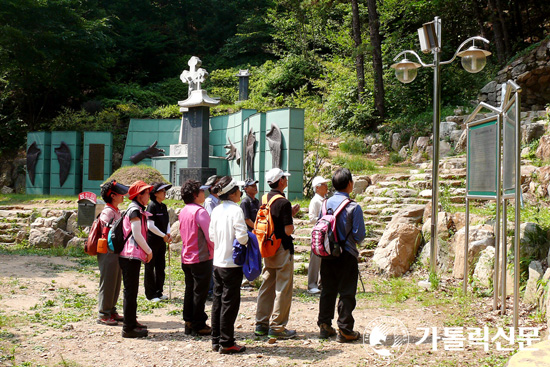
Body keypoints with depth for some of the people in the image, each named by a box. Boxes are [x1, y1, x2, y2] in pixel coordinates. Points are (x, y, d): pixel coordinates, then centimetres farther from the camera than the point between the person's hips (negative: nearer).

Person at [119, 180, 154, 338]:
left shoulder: (136, 209, 18)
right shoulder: (135, 210, -12)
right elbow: (137, 234, -18)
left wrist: (146, 252, 18)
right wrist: (149, 251, -8)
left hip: (131, 256, 10)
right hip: (131, 256, -10)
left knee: (131, 291, 17)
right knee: (131, 291, -7)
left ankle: (131, 322, 27)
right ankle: (128, 328, -4)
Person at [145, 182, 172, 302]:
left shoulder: (164, 206, 9)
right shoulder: (152, 206, -14)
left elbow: (167, 222, 18)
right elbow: (150, 226, -19)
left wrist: (168, 234, -1)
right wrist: (163, 236, -13)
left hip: (161, 242, 8)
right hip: (152, 241, -8)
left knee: (161, 268, 12)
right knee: (150, 268, 2)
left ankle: (158, 292, 22)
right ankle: (151, 295, 9)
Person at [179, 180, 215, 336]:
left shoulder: (183, 212, 8)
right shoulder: (200, 211, -17)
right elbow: (210, 235, -16)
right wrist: (215, 251, -1)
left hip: (186, 257, 8)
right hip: (201, 257, -8)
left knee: (189, 290, 14)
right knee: (200, 292, 0)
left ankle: (188, 323, 19)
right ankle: (198, 325, 6)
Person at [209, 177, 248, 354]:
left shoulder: (216, 210, 6)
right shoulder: (236, 210, -15)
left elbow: (212, 235, 10)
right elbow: (242, 237, -20)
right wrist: (246, 241, 0)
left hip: (217, 262, 7)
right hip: (232, 263, -7)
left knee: (218, 301, 14)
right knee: (230, 303, 1)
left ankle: (216, 340, 21)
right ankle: (226, 343, 6)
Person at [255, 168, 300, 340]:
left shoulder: (264, 199, 8)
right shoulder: (283, 202, -17)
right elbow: (288, 230, -18)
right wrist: (292, 222, 3)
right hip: (282, 249, -8)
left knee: (266, 286, 14)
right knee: (283, 289, -1)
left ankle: (261, 324, 19)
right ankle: (277, 327, 2)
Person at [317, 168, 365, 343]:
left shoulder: (326, 203, 2)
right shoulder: (353, 207, -13)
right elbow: (359, 235, -11)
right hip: (346, 255, -5)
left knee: (327, 290, 14)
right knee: (347, 293, 2)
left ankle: (324, 326, 18)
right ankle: (345, 330, 4)